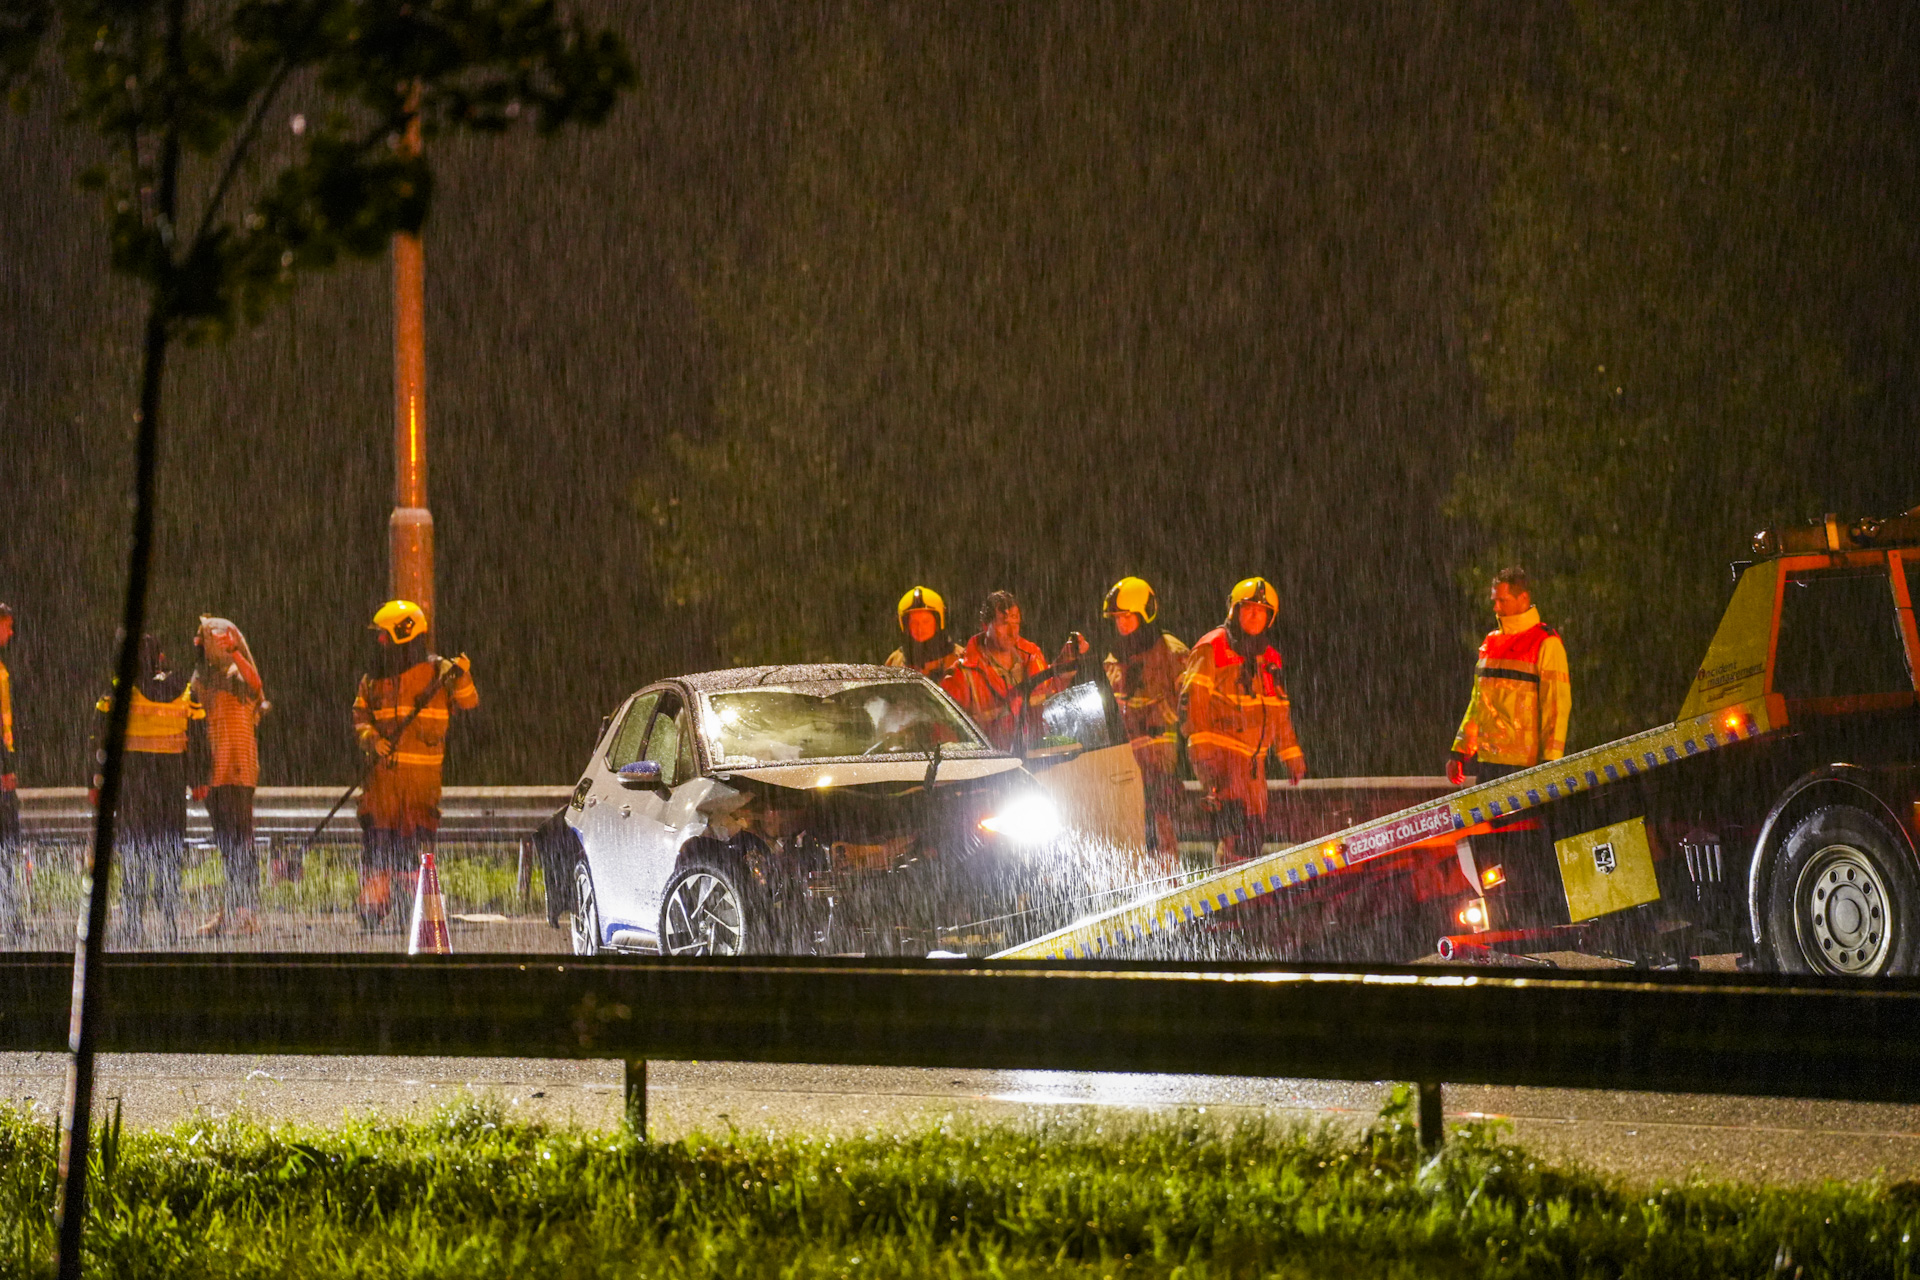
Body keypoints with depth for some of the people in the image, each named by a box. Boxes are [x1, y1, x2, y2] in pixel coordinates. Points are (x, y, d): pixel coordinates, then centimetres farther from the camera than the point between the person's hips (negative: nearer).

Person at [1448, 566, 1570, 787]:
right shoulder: (1491, 642, 18)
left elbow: (1557, 703, -9)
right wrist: (1459, 752, 18)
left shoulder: (1546, 643, -4)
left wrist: (1550, 761, -16)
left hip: (1523, 762, -7)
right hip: (1486, 760, 7)